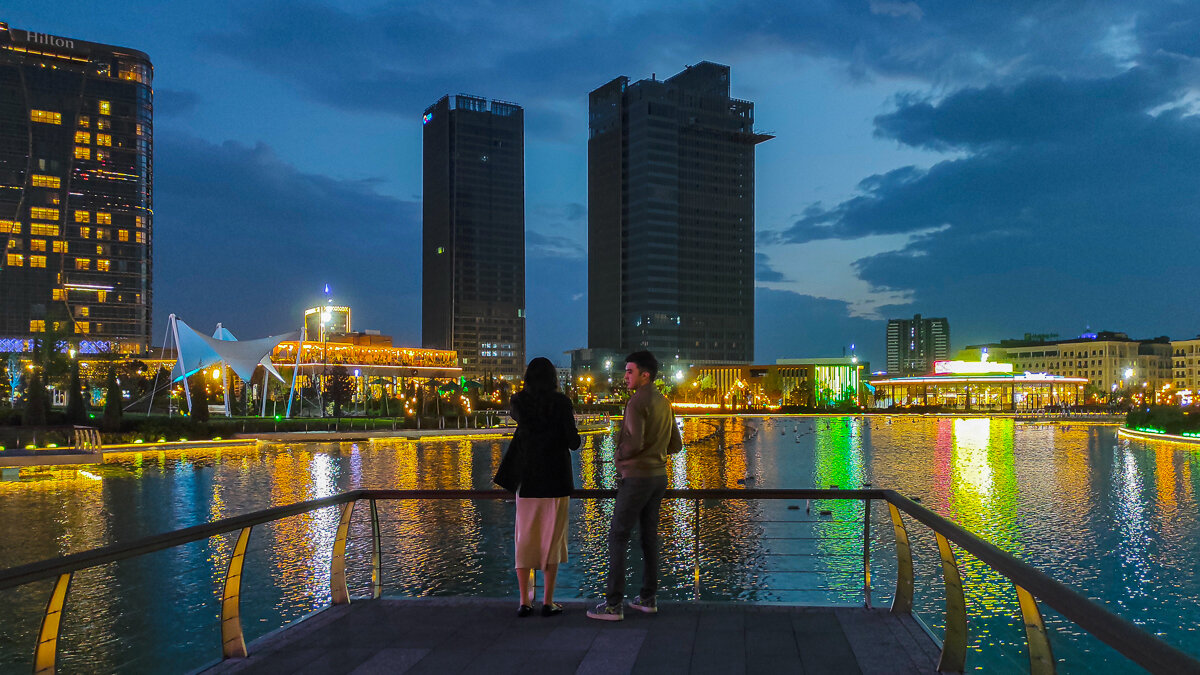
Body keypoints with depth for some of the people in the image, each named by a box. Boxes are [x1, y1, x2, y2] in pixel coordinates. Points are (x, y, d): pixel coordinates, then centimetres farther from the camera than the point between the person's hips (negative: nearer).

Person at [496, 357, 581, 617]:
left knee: (525, 539, 8)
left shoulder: (519, 402, 0)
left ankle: (525, 602, 9)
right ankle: (548, 602, 5)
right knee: (552, 538, 5)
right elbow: (574, 442, -6)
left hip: (528, 480, 2)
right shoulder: (561, 402, -7)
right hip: (555, 479, -2)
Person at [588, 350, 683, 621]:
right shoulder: (664, 403, 12)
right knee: (649, 536, 13)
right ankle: (648, 598, 18)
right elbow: (676, 445, 16)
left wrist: (620, 455, -7)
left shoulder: (637, 402, -16)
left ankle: (614, 604, -4)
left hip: (636, 477, -9)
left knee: (618, 537, -4)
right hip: (658, 474, 9)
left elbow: (634, 442, -26)